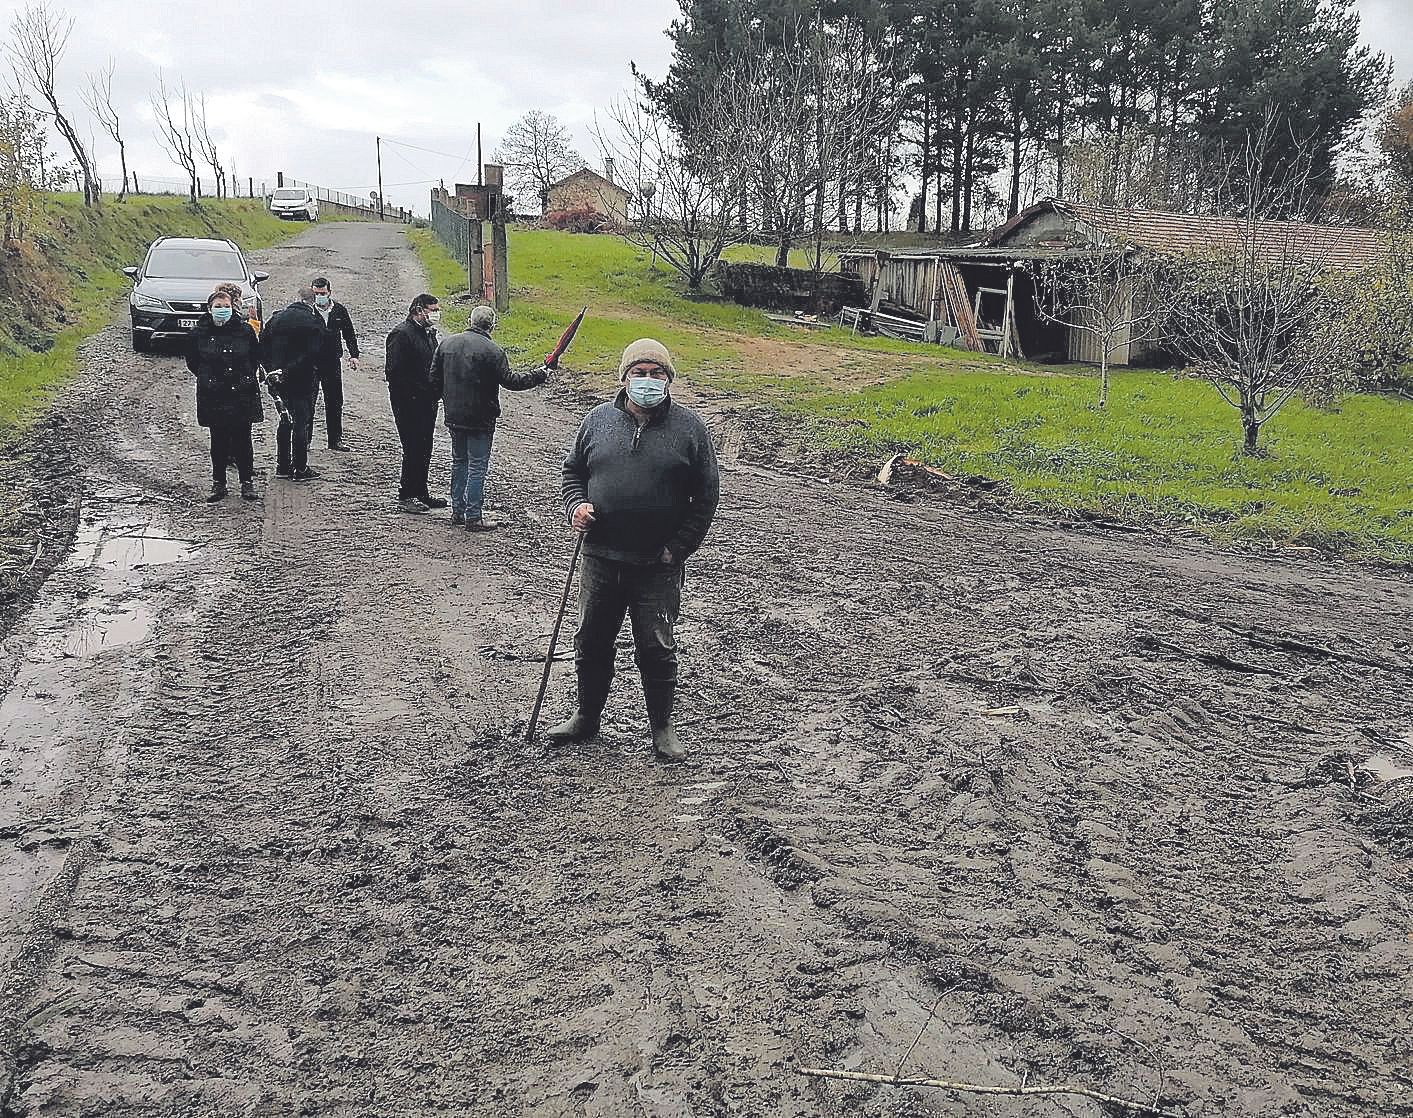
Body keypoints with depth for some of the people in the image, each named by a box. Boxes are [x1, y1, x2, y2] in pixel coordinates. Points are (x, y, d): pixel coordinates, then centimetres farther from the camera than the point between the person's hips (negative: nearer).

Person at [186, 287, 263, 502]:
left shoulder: (245, 330, -2)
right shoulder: (199, 334, -1)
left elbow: (255, 357, 11)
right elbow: (192, 362, 12)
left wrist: (245, 378, 7)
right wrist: (208, 379, 9)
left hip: (242, 395, 0)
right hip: (213, 397, 0)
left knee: (242, 439, 2)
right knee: (218, 440, 6)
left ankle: (247, 483, 12)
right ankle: (218, 484, 15)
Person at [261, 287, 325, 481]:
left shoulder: (277, 318, 5)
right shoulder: (314, 322, -11)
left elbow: (262, 346, 5)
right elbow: (312, 353, -18)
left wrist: (272, 369, 3)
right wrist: (290, 370, -14)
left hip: (280, 380, 5)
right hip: (303, 381, -5)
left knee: (285, 421, 16)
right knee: (302, 422, 1)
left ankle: (282, 466, 21)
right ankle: (300, 469, 4)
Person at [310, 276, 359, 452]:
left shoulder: (340, 310, 4)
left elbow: (350, 334, 14)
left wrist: (354, 355, 5)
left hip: (333, 362, 3)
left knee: (335, 402, 7)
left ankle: (335, 440, 15)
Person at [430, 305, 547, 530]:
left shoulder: (447, 344, 5)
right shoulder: (492, 350, -15)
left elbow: (434, 380, 10)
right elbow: (509, 380, -16)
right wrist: (539, 376, -5)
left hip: (453, 417, 6)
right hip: (480, 420, -6)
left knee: (459, 462, 19)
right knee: (477, 467, 0)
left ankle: (458, 511, 25)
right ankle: (473, 518, 3)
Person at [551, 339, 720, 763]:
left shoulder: (689, 427, -3)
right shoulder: (598, 420, 4)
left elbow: (706, 496, 0)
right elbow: (572, 470, 16)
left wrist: (677, 548, -6)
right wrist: (576, 506, -4)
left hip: (658, 567, -3)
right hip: (600, 559, 3)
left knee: (656, 648, 5)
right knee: (591, 640, 14)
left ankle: (662, 727, 22)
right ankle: (587, 715, 33)